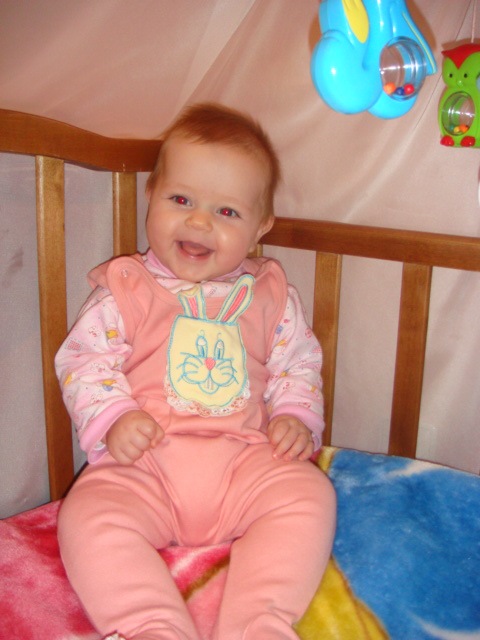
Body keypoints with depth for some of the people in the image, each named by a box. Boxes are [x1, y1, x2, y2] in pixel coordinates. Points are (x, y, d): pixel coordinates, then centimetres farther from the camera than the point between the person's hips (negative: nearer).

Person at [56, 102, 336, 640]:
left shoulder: (270, 294, 11)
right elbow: (81, 358, 3)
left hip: (245, 459, 2)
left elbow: (298, 363, 17)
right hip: (144, 465, -1)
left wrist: (296, 415, -2)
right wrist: (112, 417, -13)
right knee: (88, 517, -27)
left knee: (309, 495, -23)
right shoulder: (124, 288, 6)